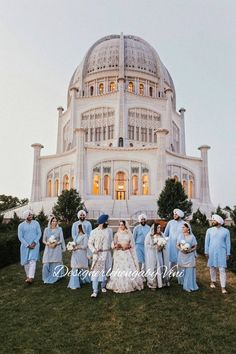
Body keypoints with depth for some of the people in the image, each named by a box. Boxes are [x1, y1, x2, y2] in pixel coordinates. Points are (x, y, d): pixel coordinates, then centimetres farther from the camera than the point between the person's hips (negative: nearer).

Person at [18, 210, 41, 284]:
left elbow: (39, 233, 1)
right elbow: (20, 237, -4)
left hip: (35, 245, -1)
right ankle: (28, 276, 26)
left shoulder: (36, 223, 0)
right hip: (25, 246, 1)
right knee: (26, 261, 8)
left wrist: (34, 242, -11)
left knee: (32, 261, -12)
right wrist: (28, 245, -11)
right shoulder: (21, 225, -3)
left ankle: (31, 278, -17)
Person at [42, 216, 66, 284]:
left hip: (57, 249, -1)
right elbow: (44, 240, 7)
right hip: (48, 249, 1)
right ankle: (46, 278, 12)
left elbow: (61, 240, -1)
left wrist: (56, 243, -16)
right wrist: (48, 243, -12)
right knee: (46, 264, -4)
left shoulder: (59, 229, 2)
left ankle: (54, 278, 13)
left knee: (55, 264, -1)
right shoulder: (46, 229, 6)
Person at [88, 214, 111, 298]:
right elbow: (90, 243, -3)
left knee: (105, 271, 12)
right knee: (95, 272, -6)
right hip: (98, 254, -3)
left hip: (107, 253, 3)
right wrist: (94, 250, -16)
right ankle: (95, 291, -1)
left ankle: (103, 286, 32)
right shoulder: (94, 232, -4)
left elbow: (110, 241, 13)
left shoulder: (108, 231, 6)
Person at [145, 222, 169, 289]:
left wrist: (162, 246, -10)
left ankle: (162, 282, 18)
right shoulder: (149, 236, -8)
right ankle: (153, 284, 6)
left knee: (162, 267, 6)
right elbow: (147, 245, -11)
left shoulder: (161, 235, 7)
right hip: (152, 255, -5)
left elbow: (165, 243, 12)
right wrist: (156, 247, -16)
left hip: (161, 254, 5)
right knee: (153, 268, -2)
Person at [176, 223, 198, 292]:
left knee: (189, 271, -2)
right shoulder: (180, 235, 2)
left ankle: (189, 286, 7)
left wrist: (189, 250, -19)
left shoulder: (192, 236, -5)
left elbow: (195, 247, -1)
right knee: (182, 270, 8)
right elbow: (177, 245, 4)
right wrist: (181, 249, -15)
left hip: (190, 256, -2)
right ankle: (182, 283, 27)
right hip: (181, 256, 2)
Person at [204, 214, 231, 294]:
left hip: (222, 252, -1)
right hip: (212, 252, 1)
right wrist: (206, 252, 0)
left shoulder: (226, 231, -2)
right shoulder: (209, 230, -1)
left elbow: (228, 243, 3)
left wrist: (228, 253, 3)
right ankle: (213, 281, 32)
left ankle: (223, 287, 1)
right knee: (212, 267, 11)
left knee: (222, 269, -4)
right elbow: (207, 241, 3)